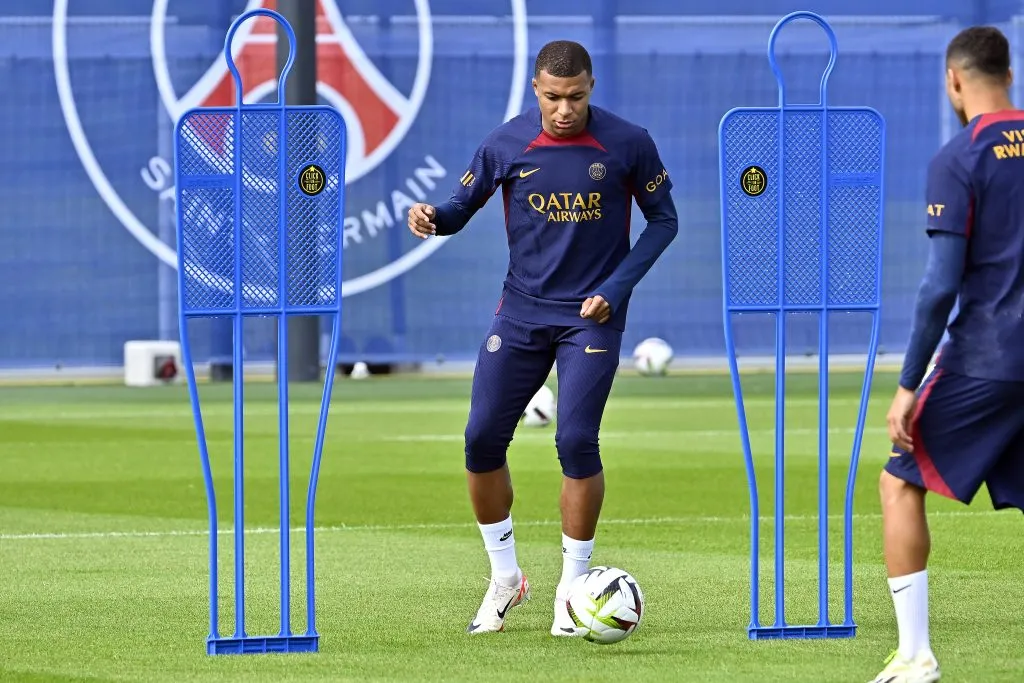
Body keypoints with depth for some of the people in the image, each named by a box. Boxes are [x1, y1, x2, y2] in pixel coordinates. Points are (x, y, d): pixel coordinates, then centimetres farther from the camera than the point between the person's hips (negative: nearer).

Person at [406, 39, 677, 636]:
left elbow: (663, 220, 1)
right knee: (483, 437, -2)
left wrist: (616, 288, -10)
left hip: (592, 316, -3)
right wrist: (433, 218, -21)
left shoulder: (628, 145, -9)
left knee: (577, 442, -12)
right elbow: (462, 206, 4)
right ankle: (505, 577, 16)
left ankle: (573, 587, 3)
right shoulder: (506, 145, -6)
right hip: (522, 312, 3)